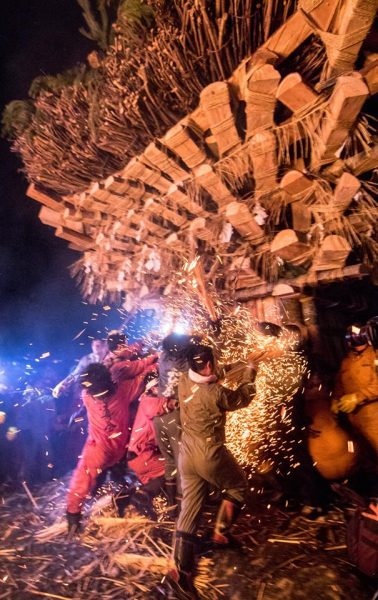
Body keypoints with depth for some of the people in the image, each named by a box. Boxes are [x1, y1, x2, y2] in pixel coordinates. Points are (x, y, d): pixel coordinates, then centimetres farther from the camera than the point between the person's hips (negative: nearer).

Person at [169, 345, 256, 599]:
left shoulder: (184, 382, -6)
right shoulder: (214, 393, -26)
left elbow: (210, 378, 13)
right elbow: (241, 399, -8)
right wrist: (250, 379, 10)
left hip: (187, 453, 6)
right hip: (210, 454, -6)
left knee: (190, 508, 15)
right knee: (238, 485, 24)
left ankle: (181, 569, 21)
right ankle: (222, 532, 33)